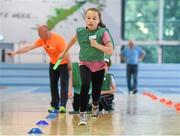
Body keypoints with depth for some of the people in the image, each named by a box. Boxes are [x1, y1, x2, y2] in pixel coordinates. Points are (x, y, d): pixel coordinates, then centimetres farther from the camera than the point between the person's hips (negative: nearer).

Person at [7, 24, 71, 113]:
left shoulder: (58, 39, -26)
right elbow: (30, 46, -7)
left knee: (64, 85, -10)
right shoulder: (42, 40, -5)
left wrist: (69, 66, -25)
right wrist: (16, 52, -14)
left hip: (63, 64, -7)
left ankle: (62, 106, -13)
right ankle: (54, 105, 12)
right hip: (53, 64, 7)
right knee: (53, 85, 6)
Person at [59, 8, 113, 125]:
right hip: (85, 64, 0)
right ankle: (83, 114, -20)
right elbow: (73, 40, 18)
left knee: (96, 93, 5)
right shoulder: (80, 31, -5)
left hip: (99, 66, 0)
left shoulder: (103, 32, -13)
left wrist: (97, 45, -26)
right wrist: (64, 52, 27)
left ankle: (95, 105, 43)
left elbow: (110, 51, -15)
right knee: (85, 85, -27)